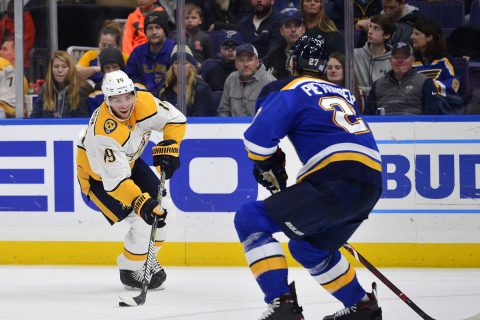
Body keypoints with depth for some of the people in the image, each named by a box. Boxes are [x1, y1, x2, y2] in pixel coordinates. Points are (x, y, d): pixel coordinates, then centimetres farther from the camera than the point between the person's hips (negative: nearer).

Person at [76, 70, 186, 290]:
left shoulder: (144, 103, -23)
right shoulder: (104, 132, -41)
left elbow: (175, 120, -5)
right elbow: (116, 180, -41)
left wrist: (168, 148, -17)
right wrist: (141, 203, -48)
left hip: (128, 162, 7)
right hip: (99, 176, -7)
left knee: (163, 207, 6)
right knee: (144, 221, -17)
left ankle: (146, 260, 29)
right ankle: (130, 271, 6)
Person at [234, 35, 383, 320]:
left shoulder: (292, 91, 3)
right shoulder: (343, 93, 27)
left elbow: (259, 136, -8)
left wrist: (270, 168, 10)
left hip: (337, 183, -8)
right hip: (371, 186, 8)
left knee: (250, 220, -4)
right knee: (308, 247, 31)